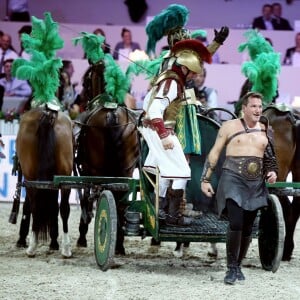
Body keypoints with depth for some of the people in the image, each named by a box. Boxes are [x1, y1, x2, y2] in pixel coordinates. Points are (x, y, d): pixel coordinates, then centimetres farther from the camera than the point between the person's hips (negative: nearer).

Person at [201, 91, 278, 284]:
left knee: (247, 228, 7)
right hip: (233, 180, -4)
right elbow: (214, 154, 2)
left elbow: (270, 157, 21)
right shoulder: (230, 126, 0)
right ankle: (231, 269, -9)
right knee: (236, 224, -18)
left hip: (256, 184, 4)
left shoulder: (265, 130, 10)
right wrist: (205, 179, -2)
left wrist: (272, 172, 1)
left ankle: (238, 266, 22)